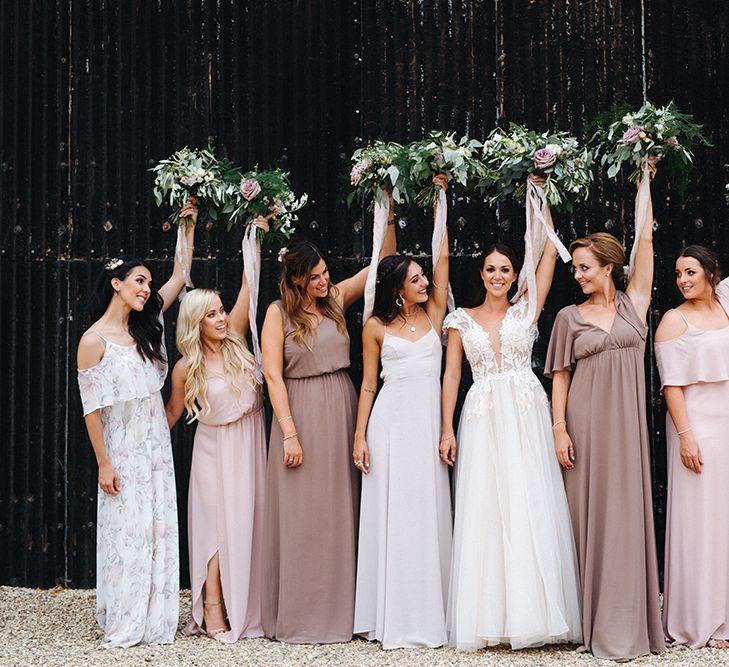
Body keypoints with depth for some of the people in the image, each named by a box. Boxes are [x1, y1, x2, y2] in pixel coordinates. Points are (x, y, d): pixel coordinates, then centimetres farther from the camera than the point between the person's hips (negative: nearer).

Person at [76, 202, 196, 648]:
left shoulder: (144, 328, 6)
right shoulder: (94, 341, -11)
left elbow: (180, 278, 12)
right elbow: (92, 409, -11)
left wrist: (189, 226, 10)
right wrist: (104, 464, -12)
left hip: (157, 447, 6)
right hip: (123, 452, -6)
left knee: (159, 530, 7)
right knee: (127, 532, -1)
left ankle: (156, 619, 15)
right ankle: (124, 625, 9)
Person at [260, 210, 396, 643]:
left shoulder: (336, 298, 7)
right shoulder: (279, 312, -3)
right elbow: (272, 375, -8)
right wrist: (289, 432, -14)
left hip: (340, 412, 4)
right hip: (299, 414, -4)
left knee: (339, 513, 7)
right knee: (300, 515, -1)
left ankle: (338, 610, 16)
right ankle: (298, 615, 7)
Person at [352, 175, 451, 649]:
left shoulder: (434, 314, 7)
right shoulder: (376, 327, 2)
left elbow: (443, 258, 6)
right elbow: (368, 385, 5)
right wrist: (360, 436, -1)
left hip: (428, 423, 2)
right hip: (390, 423, -2)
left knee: (428, 513, 3)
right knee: (390, 515, 0)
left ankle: (427, 613, 10)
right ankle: (391, 617, 7)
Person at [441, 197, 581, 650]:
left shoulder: (527, 309, 8)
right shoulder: (462, 320, 9)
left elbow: (550, 251, 8)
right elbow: (451, 374, 7)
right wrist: (447, 429, -1)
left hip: (527, 416, 0)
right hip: (483, 420, 0)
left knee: (531, 507, -4)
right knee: (484, 511, -2)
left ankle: (530, 611, 1)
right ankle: (490, 616, 2)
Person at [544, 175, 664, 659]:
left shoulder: (634, 304, 7)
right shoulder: (570, 317, 6)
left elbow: (646, 242, 5)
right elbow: (560, 376, 5)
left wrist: (645, 181, 8)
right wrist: (559, 428, -4)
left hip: (626, 421, 0)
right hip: (585, 423, 0)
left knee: (627, 512, 0)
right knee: (588, 513, 1)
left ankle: (626, 622, 6)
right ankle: (592, 620, 8)